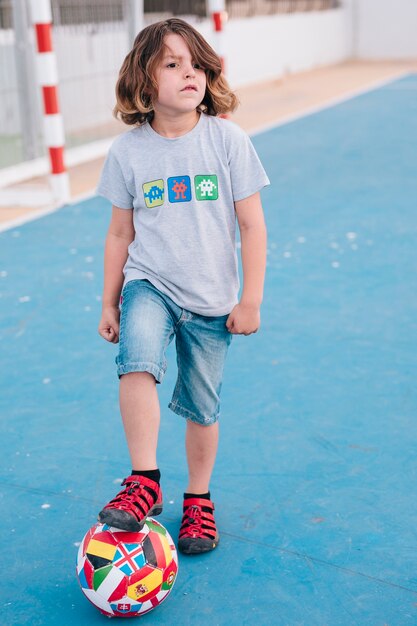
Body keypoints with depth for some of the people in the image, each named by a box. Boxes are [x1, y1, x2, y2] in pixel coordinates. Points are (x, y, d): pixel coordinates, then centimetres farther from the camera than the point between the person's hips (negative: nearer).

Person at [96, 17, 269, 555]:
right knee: (138, 356, -30)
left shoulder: (227, 139, -7)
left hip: (212, 300, 0)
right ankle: (144, 481, -17)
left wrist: (250, 300, -4)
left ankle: (198, 498, 33)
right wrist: (109, 304, 8)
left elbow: (252, 226, -3)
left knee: (201, 409, 9)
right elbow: (120, 234, 5)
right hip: (149, 285, 0)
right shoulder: (127, 150, -3)